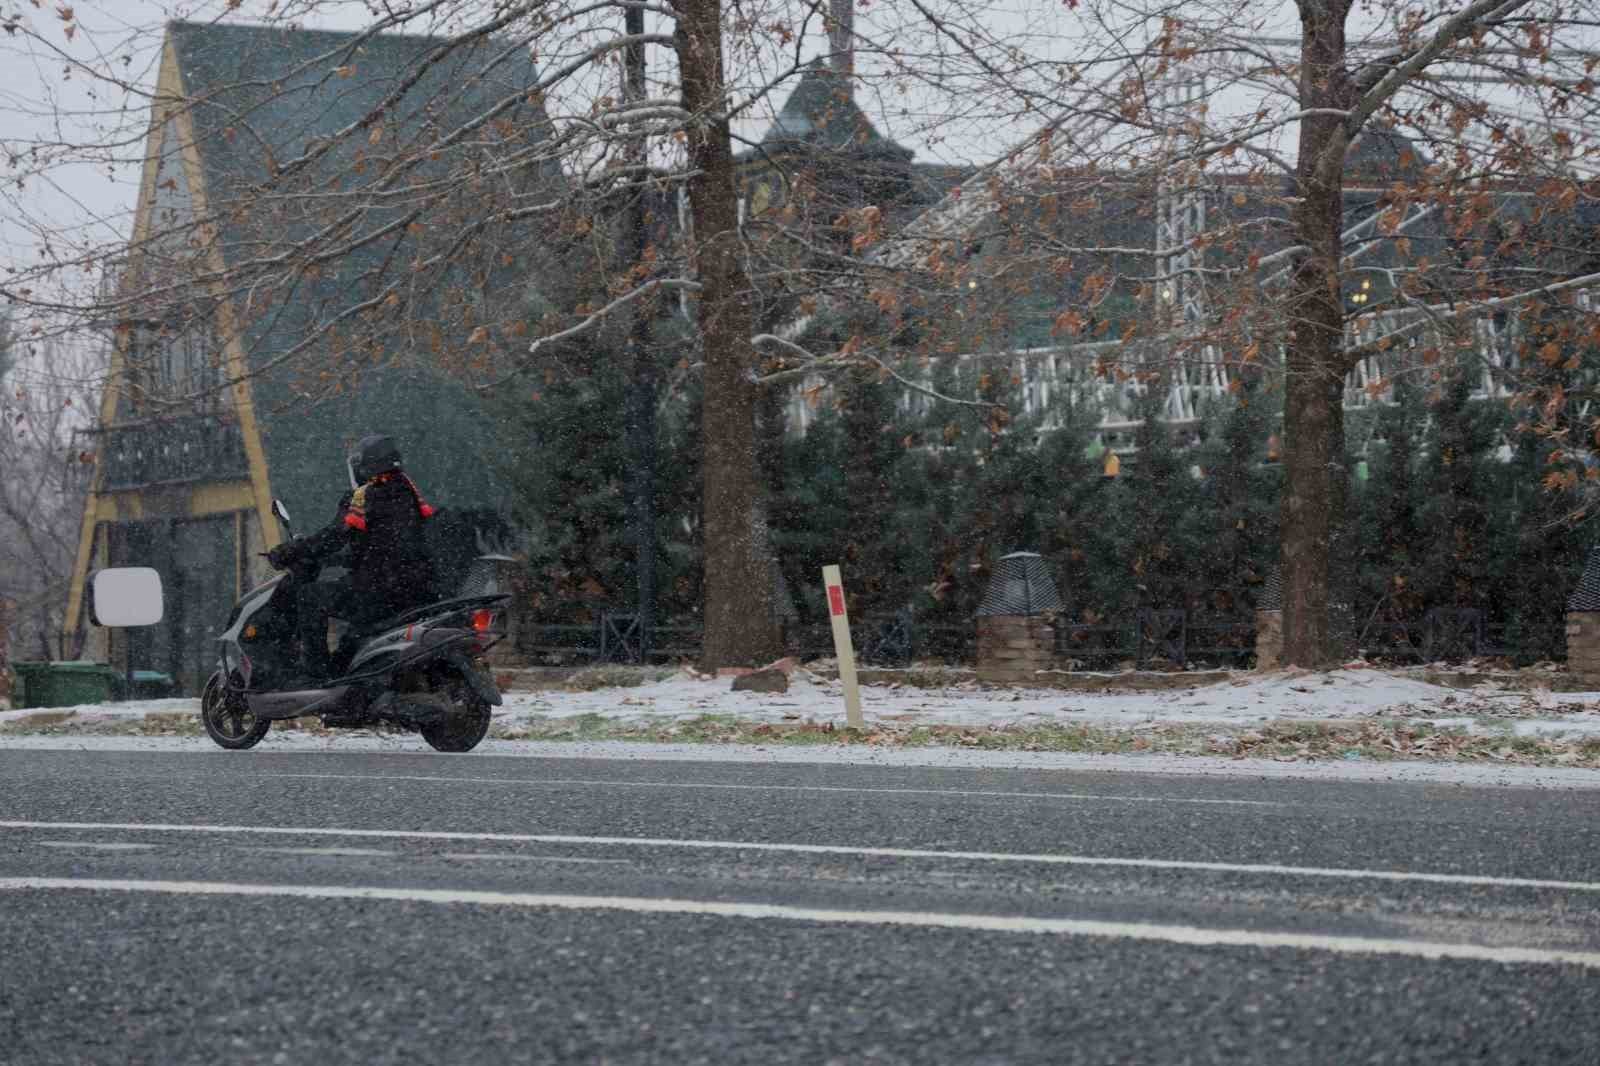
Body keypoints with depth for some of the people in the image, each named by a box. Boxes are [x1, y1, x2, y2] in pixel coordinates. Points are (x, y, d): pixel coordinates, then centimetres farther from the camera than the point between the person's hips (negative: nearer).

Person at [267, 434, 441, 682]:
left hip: (380, 593, -8)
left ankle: (317, 673, -5)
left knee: (308, 596, 0)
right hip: (418, 590, 8)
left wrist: (288, 553, -7)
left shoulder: (363, 497, -9)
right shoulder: (408, 491, 15)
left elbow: (334, 537, -16)